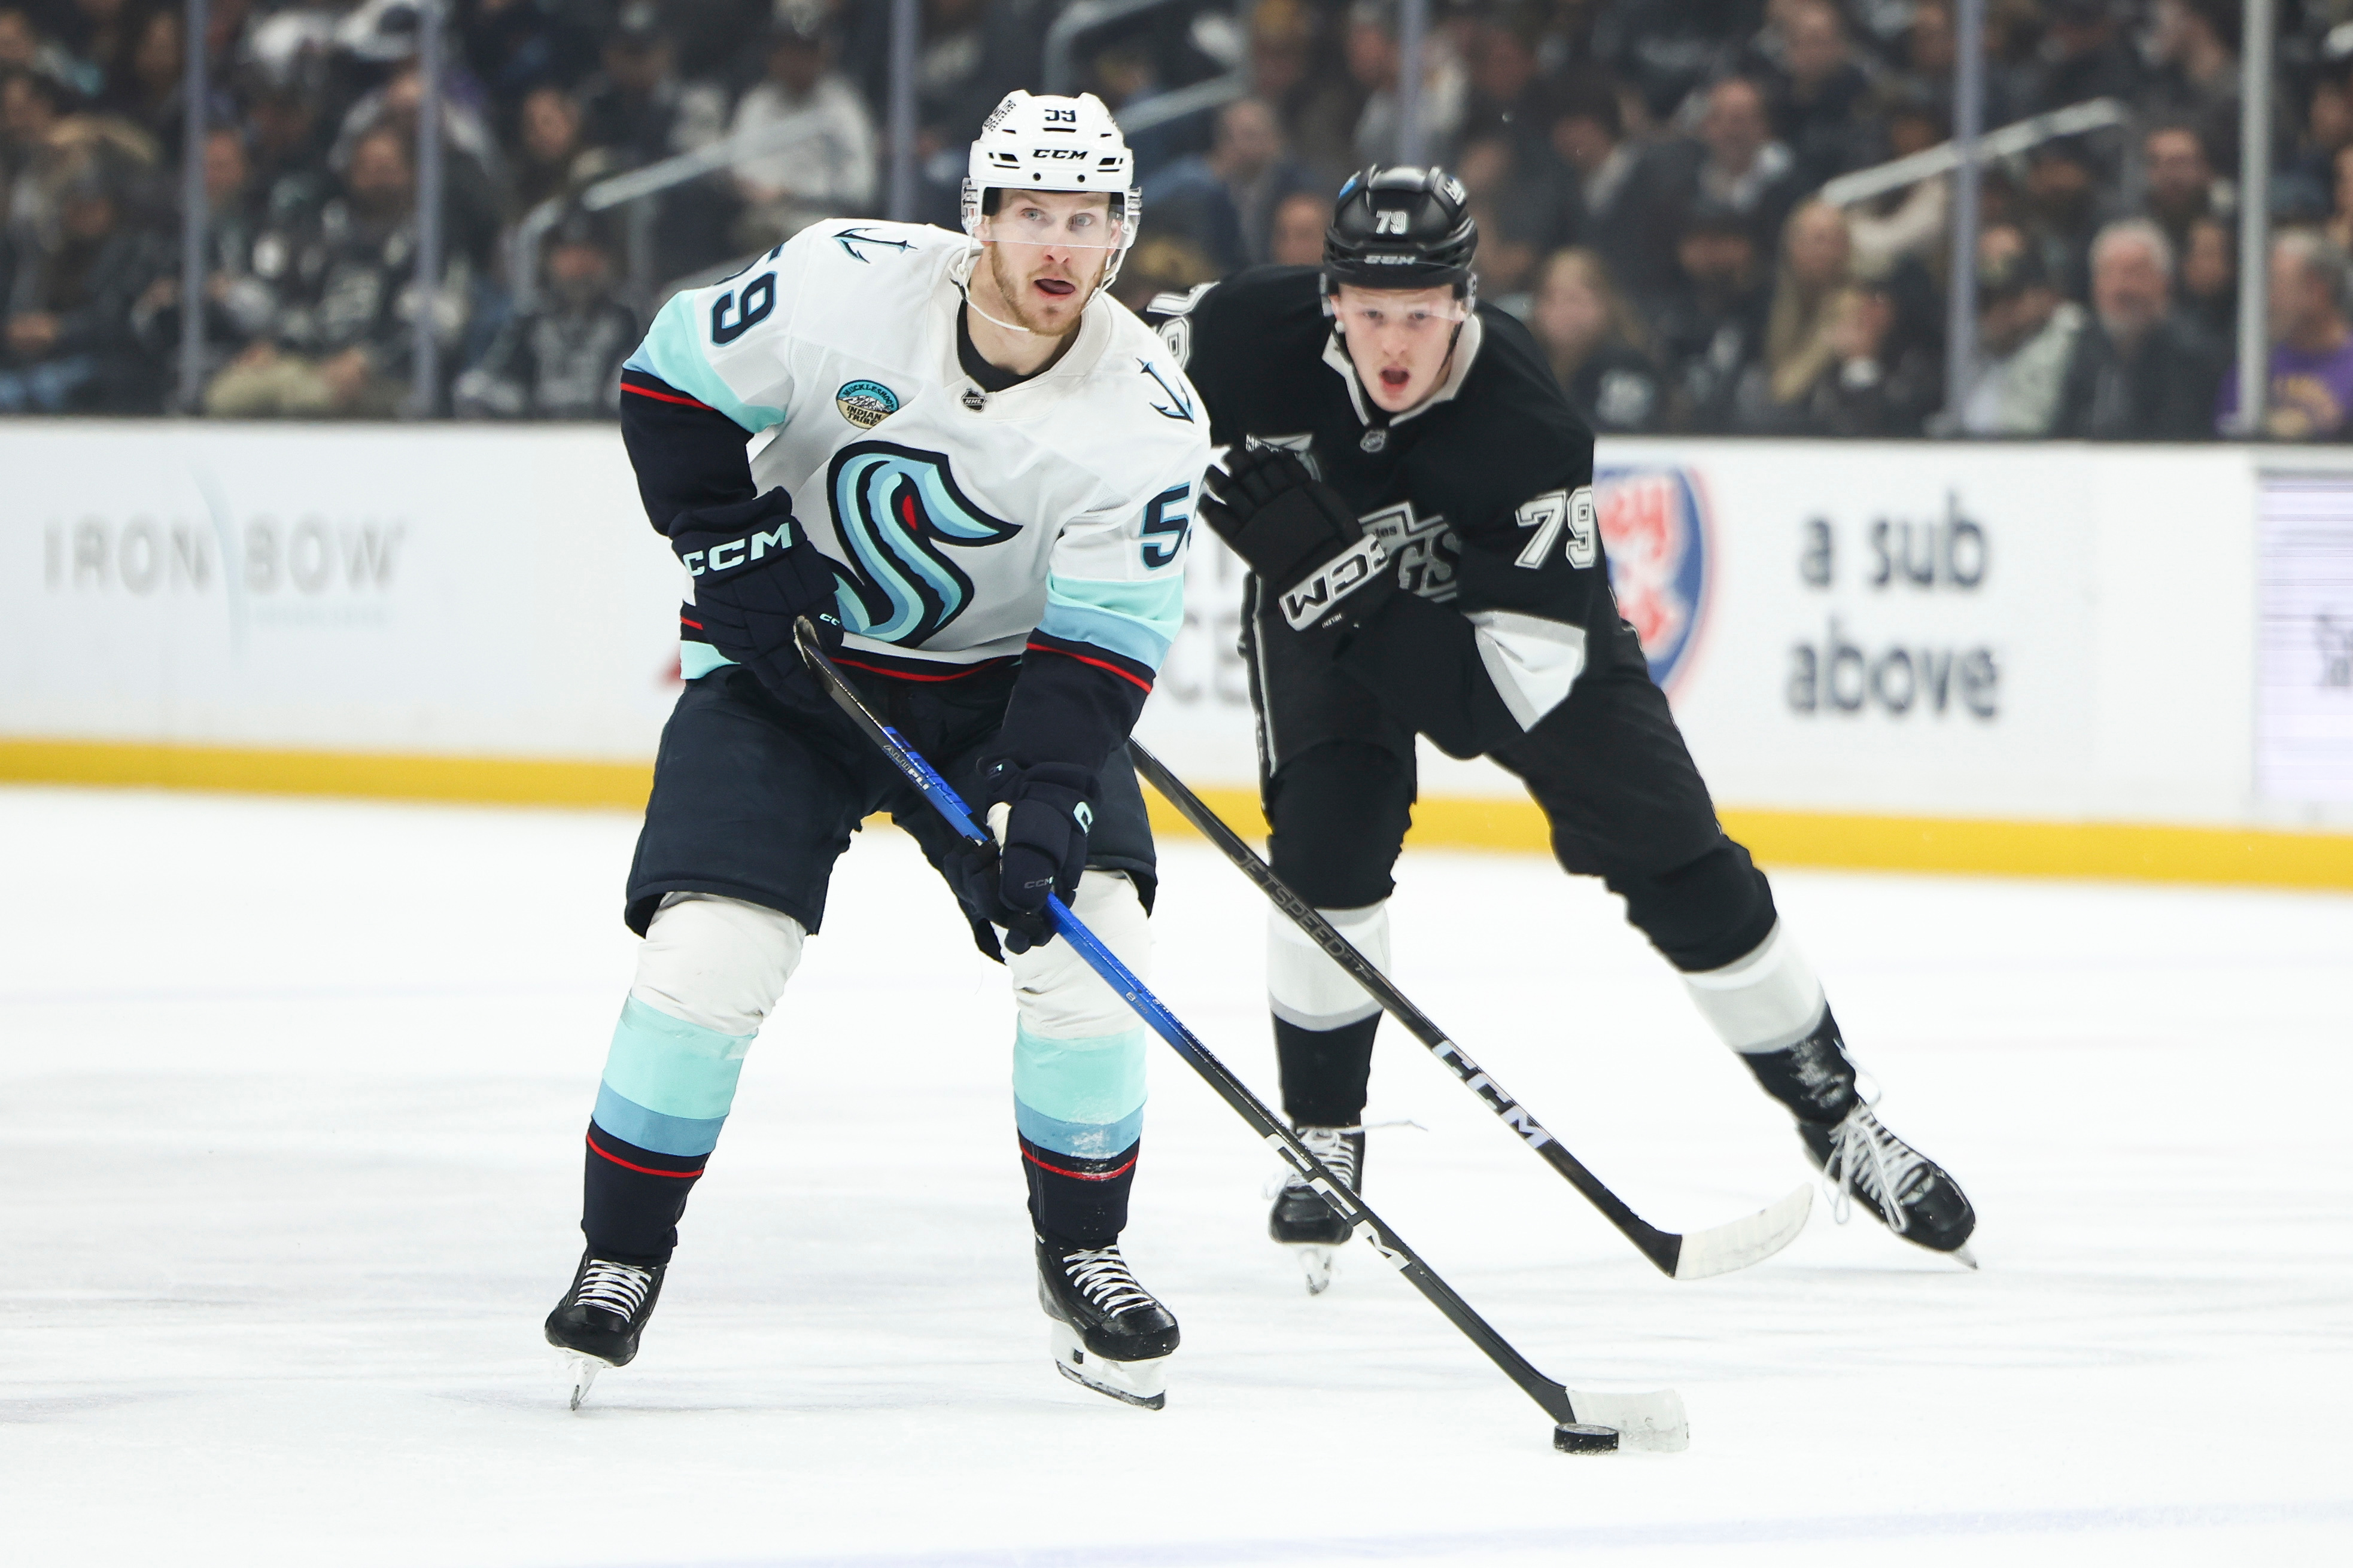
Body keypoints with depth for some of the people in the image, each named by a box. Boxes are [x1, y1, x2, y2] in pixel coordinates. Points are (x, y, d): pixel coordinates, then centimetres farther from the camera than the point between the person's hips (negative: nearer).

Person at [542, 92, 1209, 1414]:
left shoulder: (1146, 413, -19)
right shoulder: (845, 284, -21)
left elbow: (1099, 648, -19)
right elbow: (670, 382, -6)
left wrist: (1045, 801, -31)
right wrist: (737, 549, -14)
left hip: (1004, 677, 1)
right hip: (788, 659, -1)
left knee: (1090, 936, -15)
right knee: (709, 953, -16)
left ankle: (1082, 1252, 7)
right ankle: (624, 1252, 4)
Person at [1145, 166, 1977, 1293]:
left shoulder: (1528, 426, -34)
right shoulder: (1259, 333, -27)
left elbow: (1535, 658, -33)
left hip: (1509, 616, -1)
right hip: (1324, 609, 1)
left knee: (1677, 863, -3)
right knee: (1325, 847, -20)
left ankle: (1832, 1114, 12)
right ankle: (1324, 1137, -1)